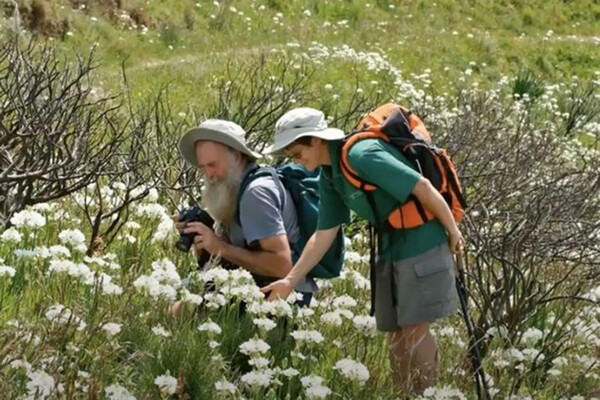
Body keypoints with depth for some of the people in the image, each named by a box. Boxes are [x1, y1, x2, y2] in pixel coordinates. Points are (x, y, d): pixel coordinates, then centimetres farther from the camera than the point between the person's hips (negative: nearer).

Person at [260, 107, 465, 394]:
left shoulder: (361, 156, -24)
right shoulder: (329, 177, 5)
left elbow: (422, 187, -23)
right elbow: (323, 235, 9)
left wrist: (453, 232, -14)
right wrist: (290, 280, 4)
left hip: (422, 243, -8)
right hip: (391, 248, 8)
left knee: (414, 328, -6)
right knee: (396, 332, 10)